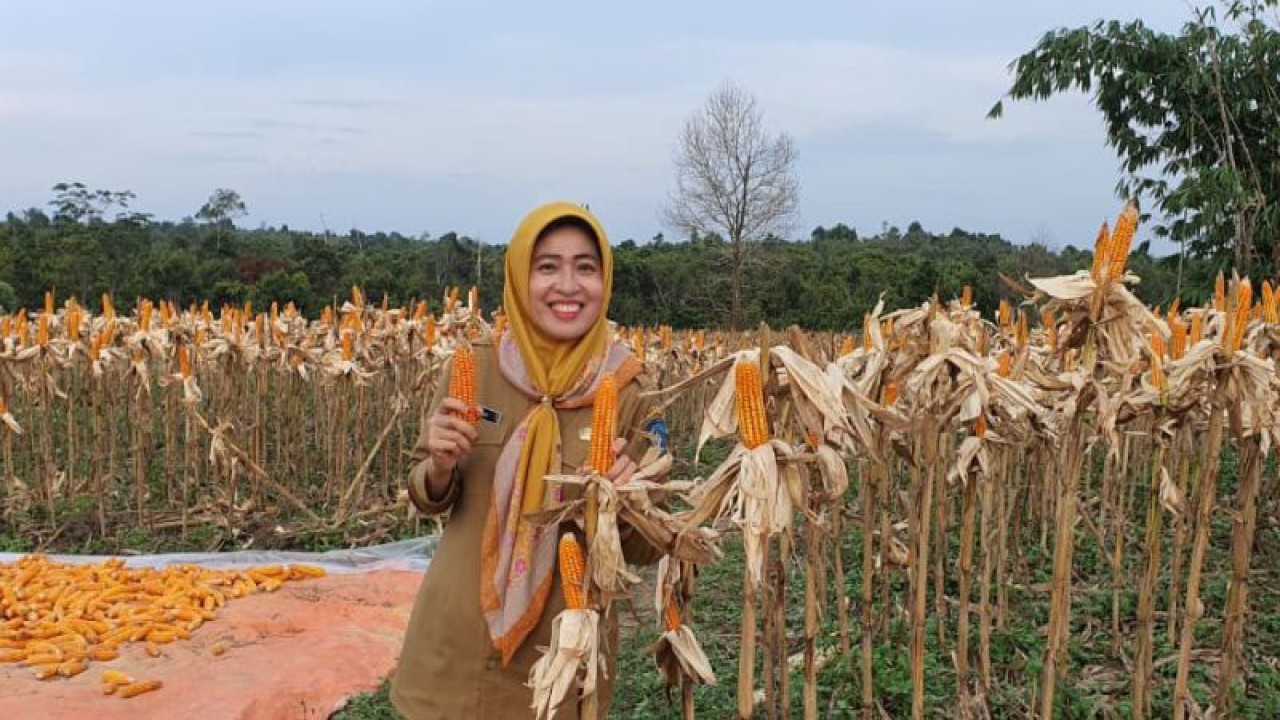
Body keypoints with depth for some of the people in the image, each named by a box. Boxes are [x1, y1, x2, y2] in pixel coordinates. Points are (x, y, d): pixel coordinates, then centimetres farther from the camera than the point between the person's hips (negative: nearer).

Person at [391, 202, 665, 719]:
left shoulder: (629, 392, -11)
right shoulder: (472, 369, -8)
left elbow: (645, 551, -3)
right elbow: (426, 498, 5)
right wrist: (441, 465, -16)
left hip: (564, 652, -1)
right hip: (455, 642, 1)